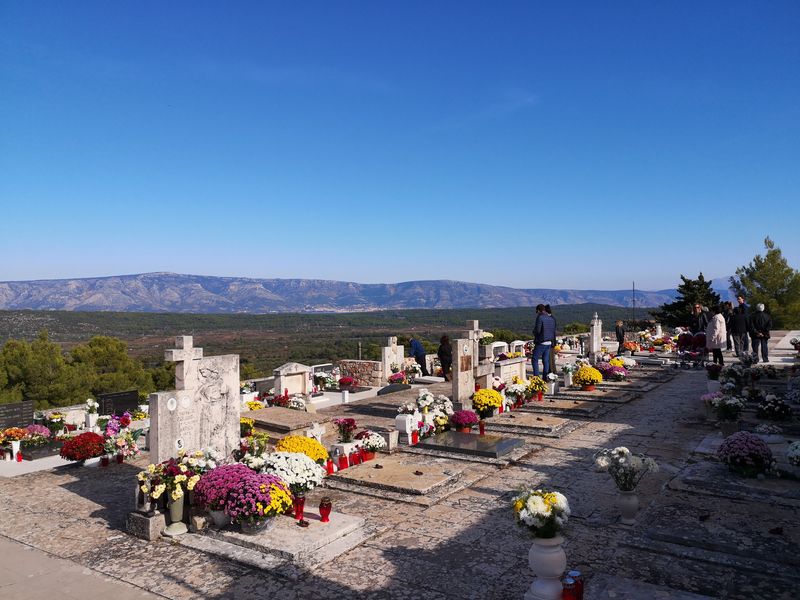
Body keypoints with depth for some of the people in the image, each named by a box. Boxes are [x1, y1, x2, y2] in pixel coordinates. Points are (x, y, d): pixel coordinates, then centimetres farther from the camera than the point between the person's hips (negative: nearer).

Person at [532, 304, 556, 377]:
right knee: (546, 361, 11)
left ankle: (536, 376, -6)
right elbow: (554, 332, 14)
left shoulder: (540, 318, -13)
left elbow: (537, 330, -16)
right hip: (549, 343, 7)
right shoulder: (552, 319, 10)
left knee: (534, 359, 0)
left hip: (541, 343, -7)